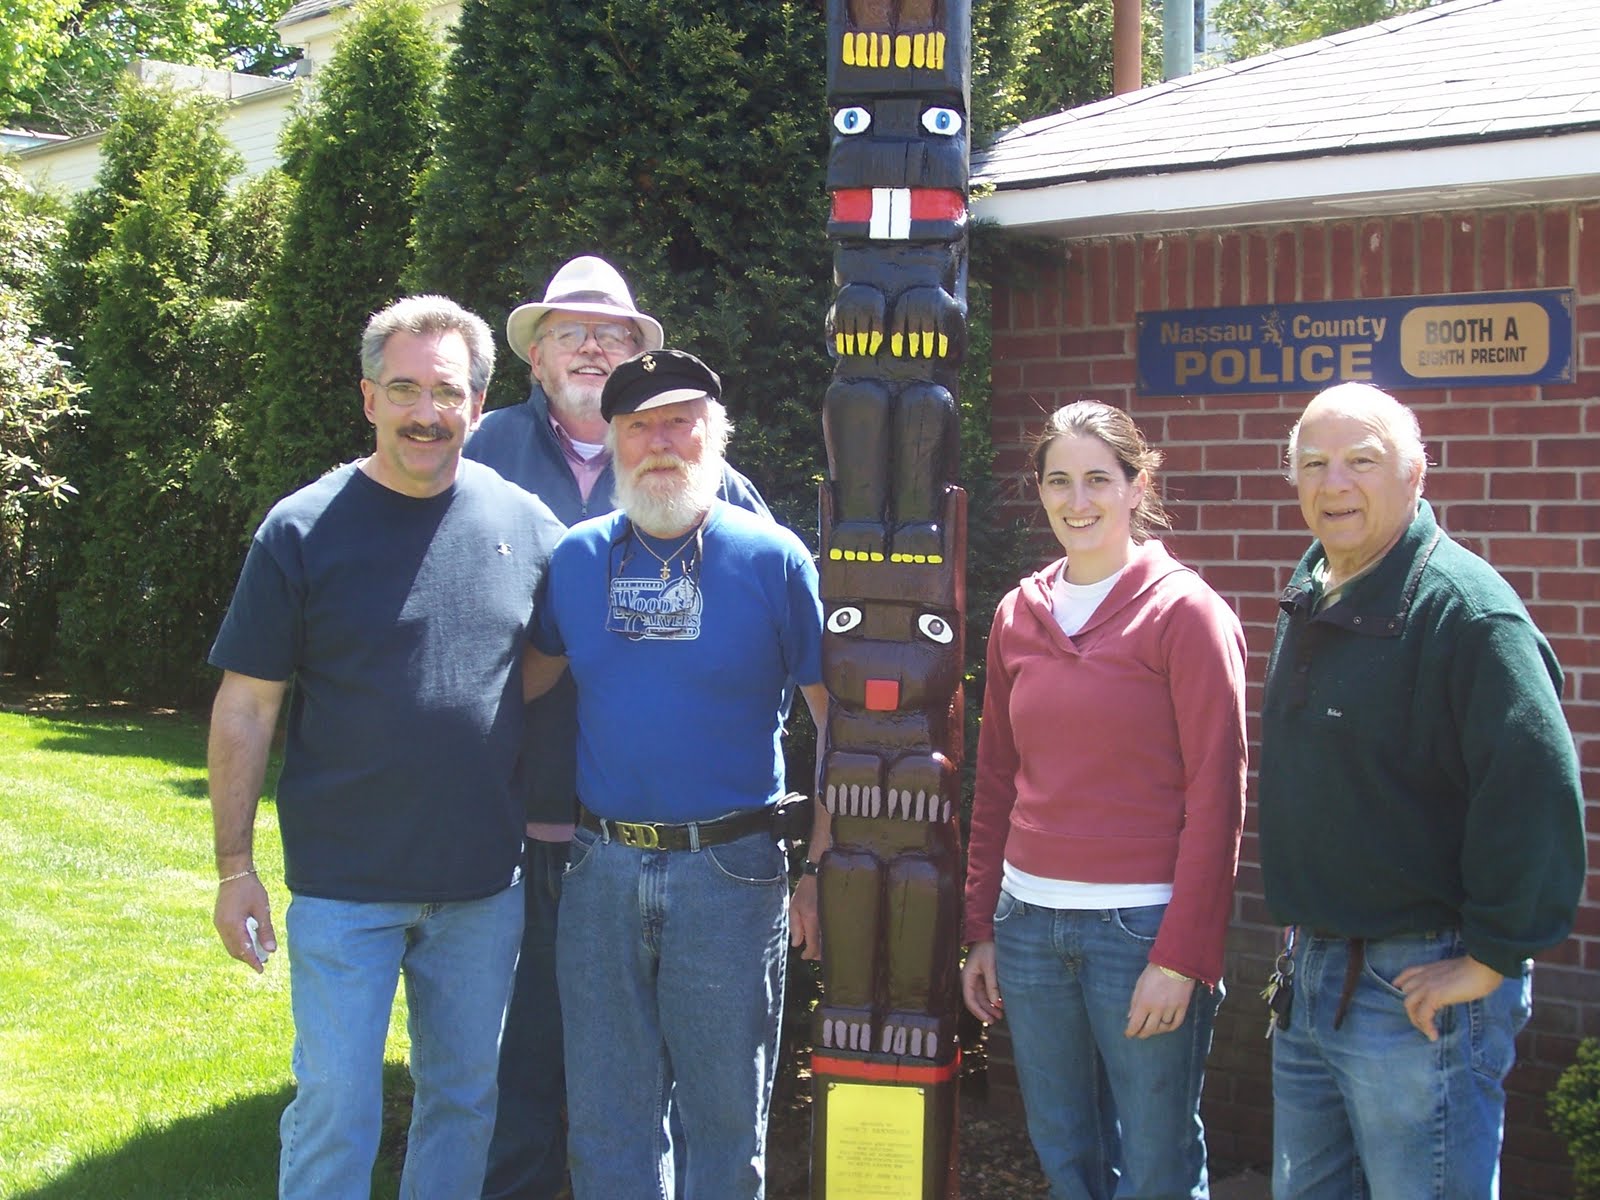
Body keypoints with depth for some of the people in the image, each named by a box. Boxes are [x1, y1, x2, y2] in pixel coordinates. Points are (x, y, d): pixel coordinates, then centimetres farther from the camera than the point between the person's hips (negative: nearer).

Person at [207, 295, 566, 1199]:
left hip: (485, 883, 3)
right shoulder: (303, 530, -6)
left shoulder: (526, 525, 1)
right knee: (336, 1109, 2)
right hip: (342, 884, -3)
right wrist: (235, 869, -7)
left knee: (466, 1099, 14)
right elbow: (245, 710, -4)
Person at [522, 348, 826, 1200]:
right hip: (604, 867, 3)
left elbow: (838, 717, -2)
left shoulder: (771, 560, -5)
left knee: (722, 1108, 10)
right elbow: (530, 675, 16)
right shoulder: (577, 556, 4)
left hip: (729, 872, -3)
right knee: (608, 1112, 12)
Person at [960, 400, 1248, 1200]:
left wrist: (1182, 954, -14)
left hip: (1141, 925, -5)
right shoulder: (1018, 616, 9)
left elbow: (1217, 795, -10)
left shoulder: (1184, 611, -6)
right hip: (1029, 923, 5)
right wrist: (982, 930, 12)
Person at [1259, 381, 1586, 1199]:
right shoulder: (1311, 594, 11)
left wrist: (1492, 958, -21)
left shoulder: (1464, 605, -18)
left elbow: (1538, 792, -25)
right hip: (1309, 977, 9)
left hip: (1418, 990, -9)